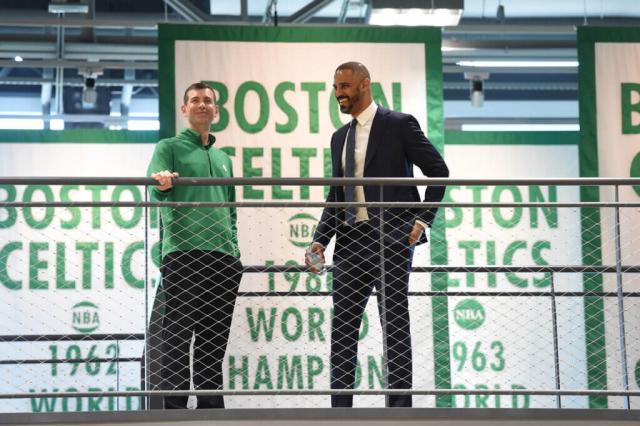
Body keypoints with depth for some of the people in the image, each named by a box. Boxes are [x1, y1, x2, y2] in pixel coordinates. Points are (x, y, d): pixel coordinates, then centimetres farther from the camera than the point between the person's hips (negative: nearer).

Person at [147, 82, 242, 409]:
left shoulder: (223, 158, 25)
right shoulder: (169, 147, 9)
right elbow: (156, 191, -9)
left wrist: (235, 253, 14)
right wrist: (161, 182, -33)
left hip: (223, 257, 5)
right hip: (183, 252, -5)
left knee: (214, 340, 6)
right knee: (178, 337, -8)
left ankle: (211, 407, 8)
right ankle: (174, 408, -9)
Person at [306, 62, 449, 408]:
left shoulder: (398, 125, -1)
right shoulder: (339, 137, 18)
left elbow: (438, 171, -1)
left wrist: (422, 221, -8)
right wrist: (320, 239, 6)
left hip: (389, 239, -6)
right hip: (350, 241, 7)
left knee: (395, 327, -4)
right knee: (342, 329, 4)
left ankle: (399, 408, -2)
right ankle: (340, 412, 7)